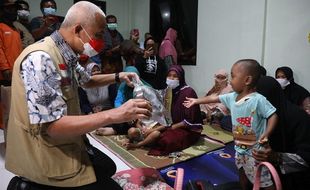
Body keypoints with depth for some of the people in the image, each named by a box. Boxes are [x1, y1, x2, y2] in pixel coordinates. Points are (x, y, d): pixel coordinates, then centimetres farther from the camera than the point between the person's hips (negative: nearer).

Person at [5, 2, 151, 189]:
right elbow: (53, 126, -32)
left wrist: (118, 77, 10)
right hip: (48, 157, -9)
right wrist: (115, 115, -33)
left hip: (68, 143, 9)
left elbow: (86, 80, 24)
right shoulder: (40, 59, -27)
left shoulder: (66, 56, 3)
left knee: (108, 168, 25)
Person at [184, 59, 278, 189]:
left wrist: (266, 134, -32)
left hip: (255, 150, -7)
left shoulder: (258, 99, -22)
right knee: (242, 174, 27)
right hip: (239, 148, 8)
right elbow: (215, 98, 12)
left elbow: (273, 115, -19)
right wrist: (196, 101, 22)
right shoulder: (232, 97, 1)